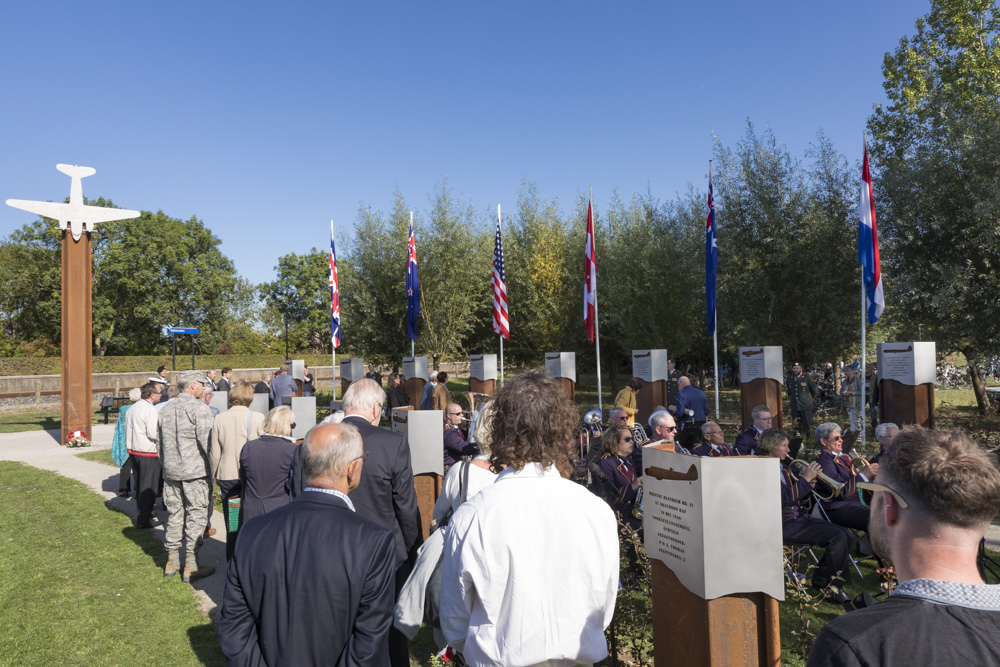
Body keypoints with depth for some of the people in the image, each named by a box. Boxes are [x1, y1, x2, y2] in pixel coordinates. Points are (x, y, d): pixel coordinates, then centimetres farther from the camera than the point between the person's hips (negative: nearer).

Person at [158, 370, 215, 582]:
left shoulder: (166, 409, 12)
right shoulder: (198, 408, -12)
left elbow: (161, 442, 17)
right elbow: (207, 441, -17)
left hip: (171, 471, 7)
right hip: (195, 471, -7)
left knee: (174, 513, 15)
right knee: (196, 515, 0)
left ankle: (172, 561, 23)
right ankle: (191, 565, 4)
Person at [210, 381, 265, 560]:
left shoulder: (219, 419, 0)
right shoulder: (257, 418, -8)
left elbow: (215, 454, 4)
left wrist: (215, 477, 17)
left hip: (227, 476, 2)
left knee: (232, 523, 11)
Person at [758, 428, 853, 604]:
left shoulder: (782, 469, 17)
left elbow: (801, 500, 17)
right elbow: (786, 498, -23)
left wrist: (808, 480, 0)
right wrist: (805, 478, -17)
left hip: (800, 517, 10)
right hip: (785, 524, -10)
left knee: (847, 536, 0)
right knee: (837, 536, -20)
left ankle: (821, 580, 7)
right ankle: (832, 586, -4)